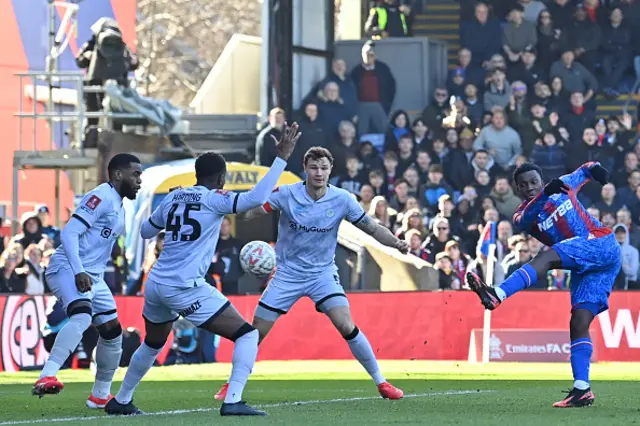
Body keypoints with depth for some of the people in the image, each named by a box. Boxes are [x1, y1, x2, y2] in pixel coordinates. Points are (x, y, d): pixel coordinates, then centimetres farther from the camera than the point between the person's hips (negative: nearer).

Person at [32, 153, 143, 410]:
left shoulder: (118, 206, 18)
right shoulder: (102, 197, -13)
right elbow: (69, 233, -20)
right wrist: (79, 272, -27)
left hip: (93, 276, 10)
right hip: (68, 269, -10)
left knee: (112, 332, 13)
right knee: (82, 316, -34)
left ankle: (100, 396, 28)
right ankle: (47, 377, -43)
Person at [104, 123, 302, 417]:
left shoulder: (172, 197, 11)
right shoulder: (212, 200, -7)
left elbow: (146, 231, 25)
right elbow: (256, 198, -21)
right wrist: (281, 158, -17)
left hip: (155, 283, 7)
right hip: (184, 288, -7)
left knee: (153, 344, 32)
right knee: (247, 335, -3)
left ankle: (121, 401, 41)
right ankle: (232, 401, -17)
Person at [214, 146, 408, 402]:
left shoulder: (341, 200, -10)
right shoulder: (286, 194, -13)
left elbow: (373, 228, -5)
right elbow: (249, 212, -17)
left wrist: (396, 243, -23)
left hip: (323, 273, 0)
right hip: (287, 274, 0)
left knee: (347, 327, -18)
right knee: (256, 333, 0)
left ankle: (381, 382, -4)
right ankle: (232, 383, 22)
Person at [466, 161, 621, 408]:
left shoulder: (564, 186, 12)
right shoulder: (524, 215, 11)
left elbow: (582, 172, 32)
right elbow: (523, 221, -15)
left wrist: (593, 168, 7)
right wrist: (545, 193, -30)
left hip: (602, 245, -5)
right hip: (584, 267, 5)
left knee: (546, 258, -27)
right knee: (578, 324, -6)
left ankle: (498, 295, -44)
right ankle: (582, 389, -8)